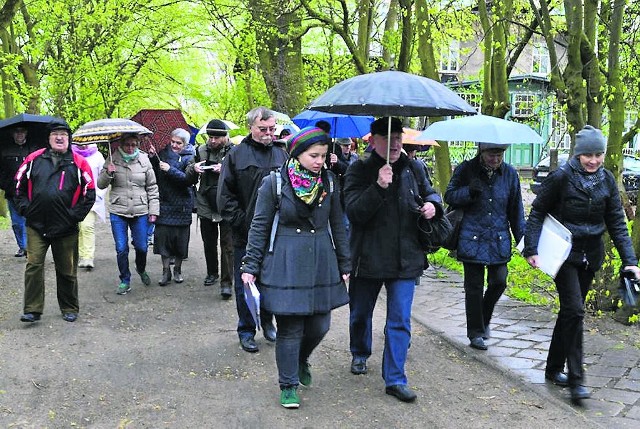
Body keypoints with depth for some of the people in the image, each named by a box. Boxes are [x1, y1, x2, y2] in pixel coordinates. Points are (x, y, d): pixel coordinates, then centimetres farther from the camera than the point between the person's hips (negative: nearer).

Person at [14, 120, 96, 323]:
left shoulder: (78, 163, 0)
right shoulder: (34, 159, 4)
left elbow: (89, 193, 2)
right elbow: (20, 186, 12)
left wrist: (76, 215, -5)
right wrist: (25, 208, 1)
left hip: (66, 228, -1)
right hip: (36, 226, 1)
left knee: (67, 270, 9)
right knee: (33, 266, -4)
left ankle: (69, 309, 23)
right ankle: (32, 310, 4)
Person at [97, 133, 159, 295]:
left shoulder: (144, 160, 2)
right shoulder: (113, 160, 0)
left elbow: (152, 188, 6)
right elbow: (100, 184, 2)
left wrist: (153, 211, 2)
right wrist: (108, 173, -18)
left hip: (140, 211, 0)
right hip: (118, 212, 0)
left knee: (142, 247, 6)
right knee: (121, 249, 1)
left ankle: (141, 270, 37)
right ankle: (125, 281, 17)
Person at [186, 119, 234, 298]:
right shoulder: (202, 150, 7)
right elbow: (188, 175, 14)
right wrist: (193, 168, -7)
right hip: (206, 206, 5)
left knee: (227, 245, -4)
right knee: (209, 243, 17)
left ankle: (226, 282, -1)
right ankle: (212, 273, 35)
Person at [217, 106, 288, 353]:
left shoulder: (281, 155, 7)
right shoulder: (237, 155, -3)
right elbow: (225, 194, -4)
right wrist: (240, 221, -10)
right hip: (245, 233, -3)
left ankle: (267, 321, 33)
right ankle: (246, 330, 19)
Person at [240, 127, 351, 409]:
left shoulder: (329, 182, 3)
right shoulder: (274, 183, -8)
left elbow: (337, 226, 10)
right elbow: (259, 227, -3)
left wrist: (344, 265, 10)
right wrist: (250, 266, -5)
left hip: (322, 263, 4)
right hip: (286, 265, -4)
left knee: (320, 326, 9)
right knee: (290, 329, 1)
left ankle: (301, 360, 40)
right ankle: (288, 385, 18)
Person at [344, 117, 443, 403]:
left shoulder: (412, 170, 4)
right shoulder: (360, 170, -8)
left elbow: (430, 193, 22)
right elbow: (354, 212, -19)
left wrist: (433, 204, -2)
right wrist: (378, 186, -31)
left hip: (404, 260, 2)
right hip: (367, 258, -2)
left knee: (400, 321, -1)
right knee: (360, 314, 18)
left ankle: (395, 379, 7)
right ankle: (360, 354, 45)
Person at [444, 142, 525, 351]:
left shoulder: (509, 173, 5)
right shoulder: (466, 170, -3)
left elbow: (516, 209, 10)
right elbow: (449, 196, -2)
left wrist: (522, 239, 7)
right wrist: (470, 191, -20)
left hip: (499, 240, 3)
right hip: (472, 238, -2)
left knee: (499, 282, 1)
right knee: (474, 287, 2)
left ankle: (484, 320, 28)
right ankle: (476, 333, 15)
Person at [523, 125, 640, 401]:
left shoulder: (606, 181, 1)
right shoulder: (561, 178, -12)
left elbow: (617, 223, 3)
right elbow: (537, 212, -7)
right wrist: (531, 249, -15)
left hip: (591, 257, 5)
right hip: (564, 254, -5)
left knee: (570, 311, 12)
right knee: (574, 311, -13)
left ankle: (554, 368, 24)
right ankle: (576, 379, -8)